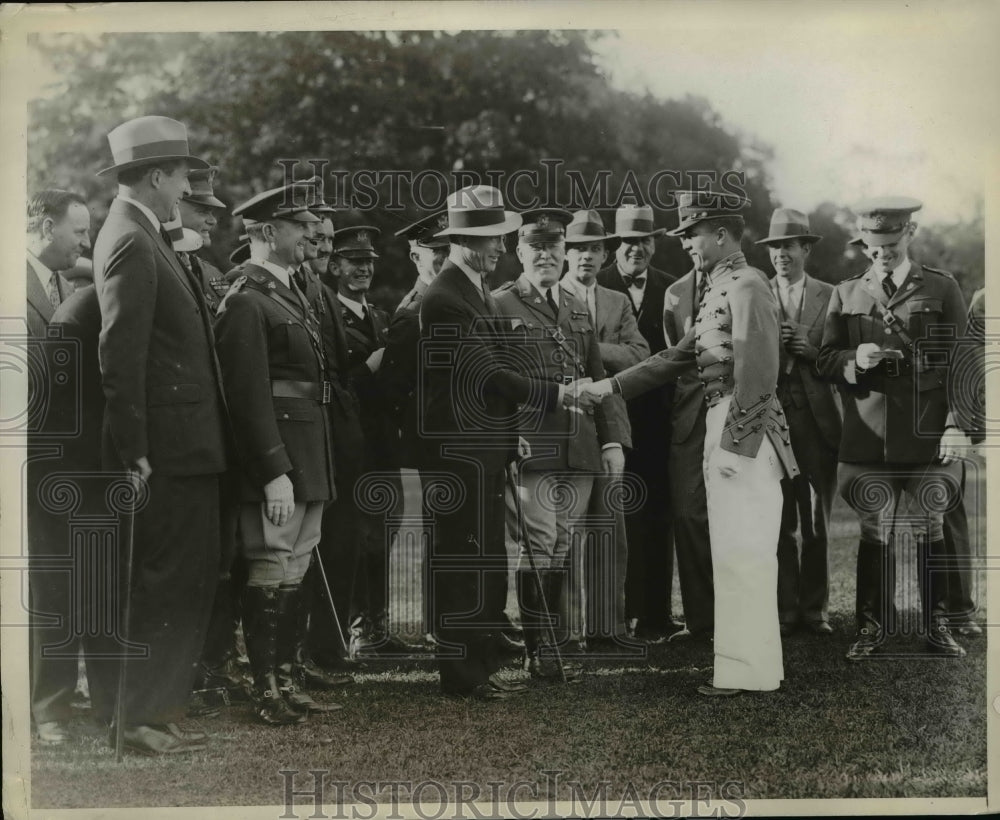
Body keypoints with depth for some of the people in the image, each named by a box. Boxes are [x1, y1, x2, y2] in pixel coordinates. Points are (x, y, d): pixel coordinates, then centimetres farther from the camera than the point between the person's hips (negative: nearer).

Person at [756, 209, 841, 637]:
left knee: (817, 521, 4)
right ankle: (785, 608, 8)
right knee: (778, 521, 1)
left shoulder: (829, 297, 8)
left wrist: (813, 352, -12)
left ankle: (814, 607, 12)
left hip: (817, 420, 0)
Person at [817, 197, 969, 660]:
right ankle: (873, 627, 12)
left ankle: (936, 626, 14)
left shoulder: (942, 290, 6)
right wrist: (855, 359, -12)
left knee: (933, 531, 4)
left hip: (928, 435, -1)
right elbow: (824, 360, 11)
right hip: (868, 436, 1)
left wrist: (957, 425, -7)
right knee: (874, 532, 4)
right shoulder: (845, 295, 13)